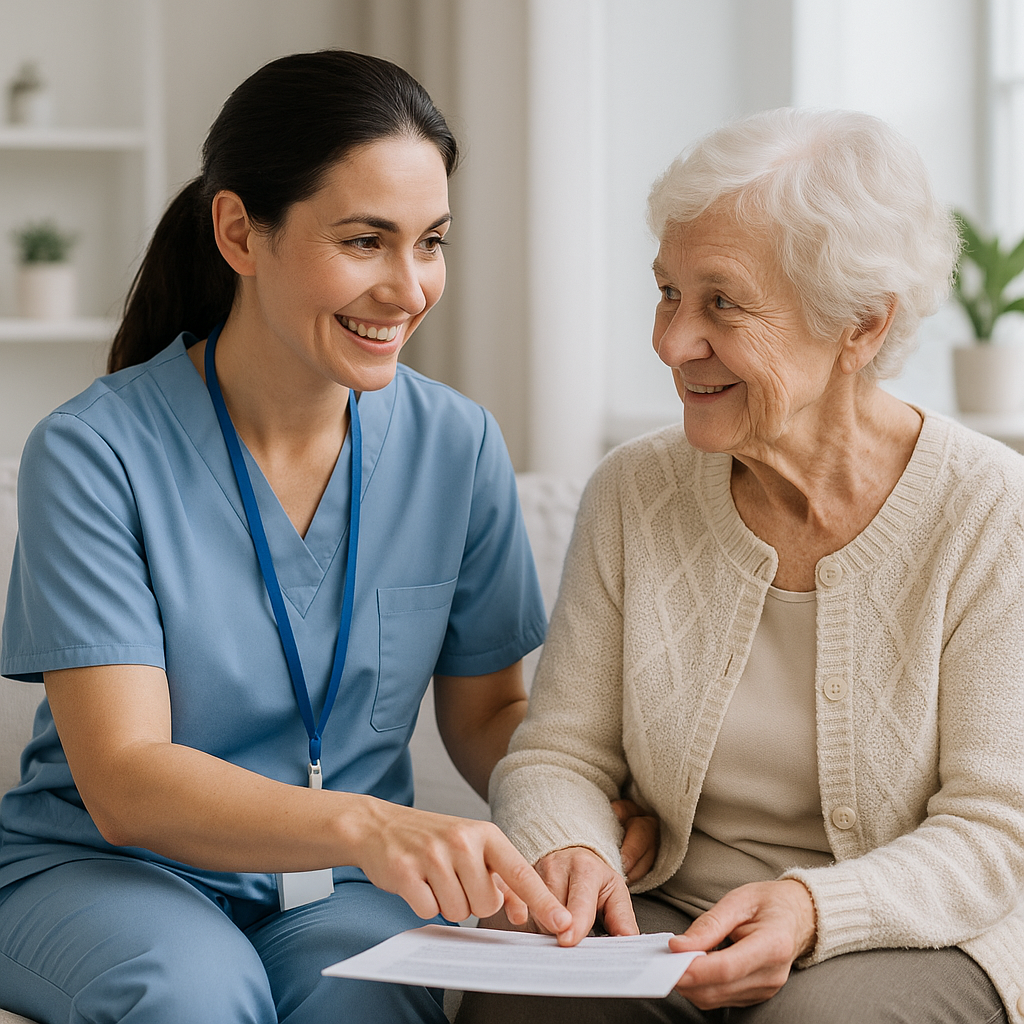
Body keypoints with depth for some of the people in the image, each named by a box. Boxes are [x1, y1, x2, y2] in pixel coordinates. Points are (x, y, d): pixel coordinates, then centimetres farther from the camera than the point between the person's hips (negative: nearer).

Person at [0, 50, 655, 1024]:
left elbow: (488, 710, 10)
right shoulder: (95, 453, -14)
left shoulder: (457, 446, -2)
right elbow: (123, 780, -21)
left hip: (342, 890, 2)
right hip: (97, 871, -2)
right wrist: (366, 824, -38)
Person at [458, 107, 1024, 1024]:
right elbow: (560, 752, 3)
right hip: (665, 922, 3)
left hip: (914, 939, -2)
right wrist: (567, 849, -21)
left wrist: (812, 910, -30)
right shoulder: (634, 492, 1)